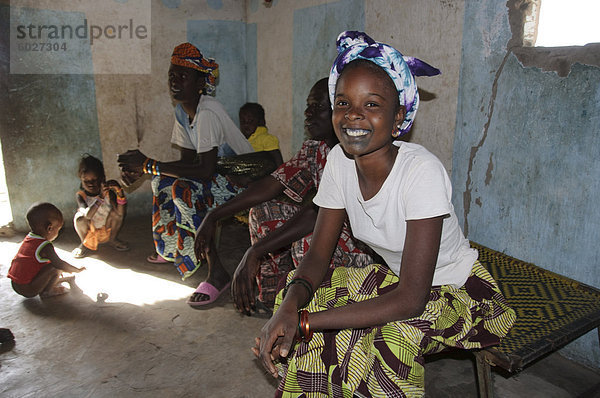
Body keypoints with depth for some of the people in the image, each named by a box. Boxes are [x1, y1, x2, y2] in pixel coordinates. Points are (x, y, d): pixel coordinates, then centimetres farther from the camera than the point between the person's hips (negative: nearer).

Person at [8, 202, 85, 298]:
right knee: (55, 267, -16)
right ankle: (46, 291, -2)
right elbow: (59, 264, -21)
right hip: (28, 290, -10)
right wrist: (77, 270, -5)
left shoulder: (29, 237, 7)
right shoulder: (46, 246, -21)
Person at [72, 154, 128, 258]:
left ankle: (111, 239, 3)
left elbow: (121, 213, -29)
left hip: (107, 230, 1)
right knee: (79, 218, -28)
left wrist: (120, 193, -42)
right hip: (89, 232, -1)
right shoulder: (80, 195, -18)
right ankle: (86, 244, 1)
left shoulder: (108, 193, -16)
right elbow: (88, 214, -37)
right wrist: (101, 197, -48)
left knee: (117, 211, -22)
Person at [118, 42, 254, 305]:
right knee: (164, 180, 14)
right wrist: (141, 168, -7)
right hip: (221, 173, 10)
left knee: (184, 191, -30)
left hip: (245, 182, -10)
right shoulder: (182, 111, 4)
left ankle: (217, 272, -22)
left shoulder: (207, 112, -24)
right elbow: (188, 160, 6)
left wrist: (149, 164, -28)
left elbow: (206, 170, -32)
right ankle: (173, 249, 30)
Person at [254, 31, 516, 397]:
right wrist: (290, 305, -28)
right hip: (395, 277, 6)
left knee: (388, 339, -32)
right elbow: (318, 255, -7)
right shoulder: (340, 161, -12)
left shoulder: (421, 171, -31)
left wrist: (304, 321, -35)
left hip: (460, 292, -5)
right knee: (304, 301, -11)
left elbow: (410, 299, -32)